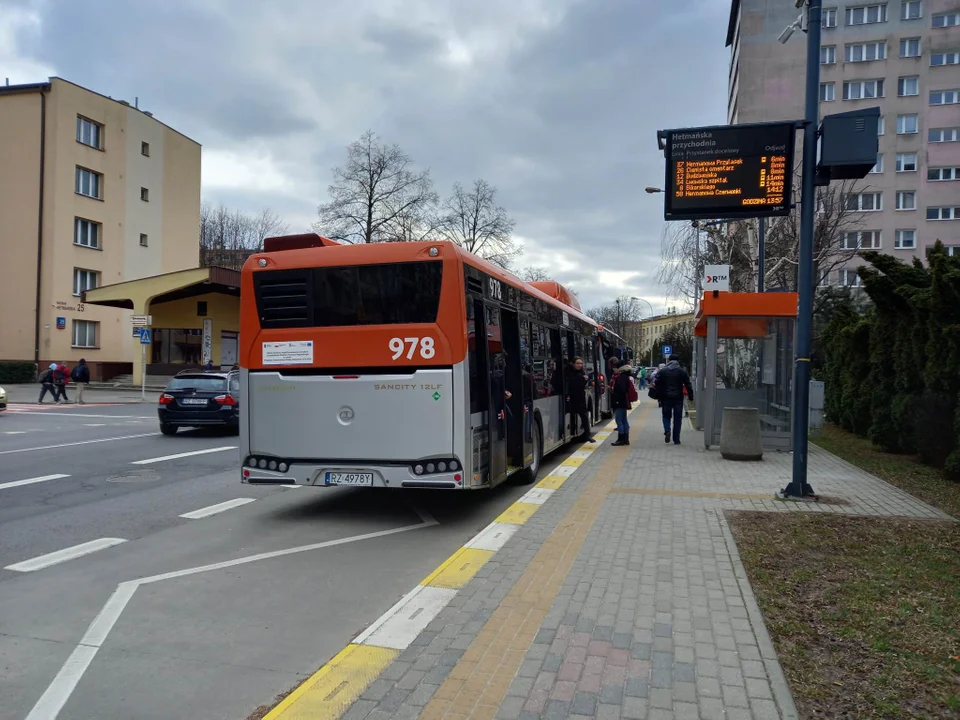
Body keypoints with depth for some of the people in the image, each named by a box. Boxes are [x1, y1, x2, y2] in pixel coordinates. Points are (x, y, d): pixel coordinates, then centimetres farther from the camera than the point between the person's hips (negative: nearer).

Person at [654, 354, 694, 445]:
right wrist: (691, 396, 6)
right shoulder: (682, 371, 2)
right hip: (678, 398, 0)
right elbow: (688, 385, 0)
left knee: (666, 416, 13)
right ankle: (676, 439, 5)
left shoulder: (662, 371, 3)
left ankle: (667, 430, -14)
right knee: (677, 418, 6)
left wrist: (658, 397, 4)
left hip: (666, 398, 0)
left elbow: (657, 385, 0)